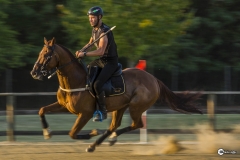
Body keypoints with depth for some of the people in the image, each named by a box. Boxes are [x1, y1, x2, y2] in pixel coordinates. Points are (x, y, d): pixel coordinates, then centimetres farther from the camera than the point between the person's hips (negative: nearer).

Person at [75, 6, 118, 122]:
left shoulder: (104, 31, -23)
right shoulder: (95, 30, 7)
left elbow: (101, 51, -32)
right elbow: (90, 44, 21)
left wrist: (85, 54, -30)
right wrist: (81, 51, 2)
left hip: (111, 62, -10)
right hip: (101, 60, 10)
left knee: (97, 85, -26)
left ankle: (103, 111, -13)